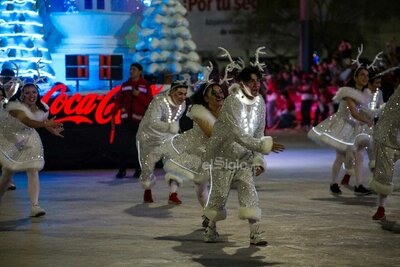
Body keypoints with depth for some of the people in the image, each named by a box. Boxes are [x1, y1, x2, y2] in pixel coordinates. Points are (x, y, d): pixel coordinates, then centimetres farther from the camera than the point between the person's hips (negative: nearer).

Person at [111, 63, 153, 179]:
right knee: (123, 145, -4)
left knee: (137, 146, -2)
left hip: (139, 121, -2)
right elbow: (118, 101, 9)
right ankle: (122, 170, 1)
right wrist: (113, 115, 1)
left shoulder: (145, 86, 5)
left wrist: (139, 95, -13)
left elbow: (149, 103, -2)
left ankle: (138, 170, 7)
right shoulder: (125, 85, 14)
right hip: (126, 120, 2)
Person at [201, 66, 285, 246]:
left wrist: (258, 159, -3)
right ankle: (211, 228, 29)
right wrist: (264, 146, -39)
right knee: (219, 194, 6)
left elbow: (258, 132, 5)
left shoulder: (259, 103, -5)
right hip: (222, 155, -5)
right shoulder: (231, 103, -25)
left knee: (250, 194, -7)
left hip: (244, 157, 5)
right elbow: (238, 135, -33)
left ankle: (255, 234, -7)